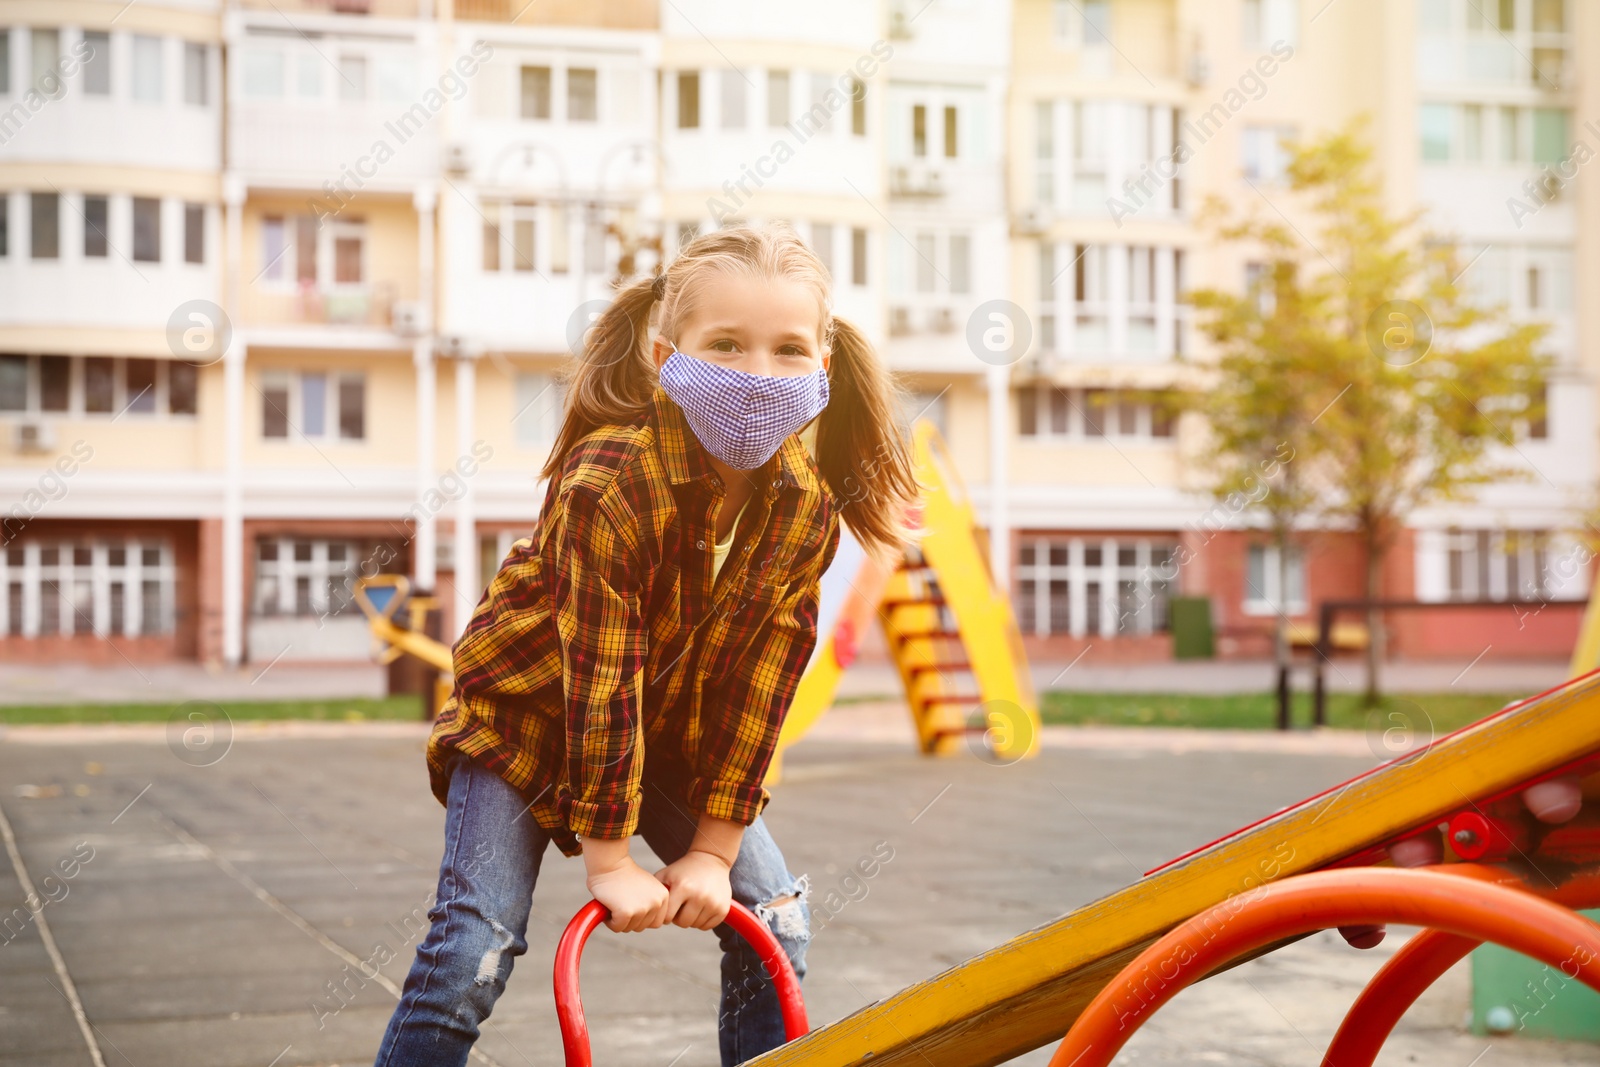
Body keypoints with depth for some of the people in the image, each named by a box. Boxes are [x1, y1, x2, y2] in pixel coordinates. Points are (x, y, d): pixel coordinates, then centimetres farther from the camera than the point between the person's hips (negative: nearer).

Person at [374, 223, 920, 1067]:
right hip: (529, 711, -5)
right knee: (474, 945, -14)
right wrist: (608, 860, -24)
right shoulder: (611, 482, -32)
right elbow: (600, 678, -29)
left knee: (776, 918, -4)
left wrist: (713, 849, -13)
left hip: (674, 733, 5)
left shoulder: (806, 505, -16)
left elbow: (763, 677, -13)